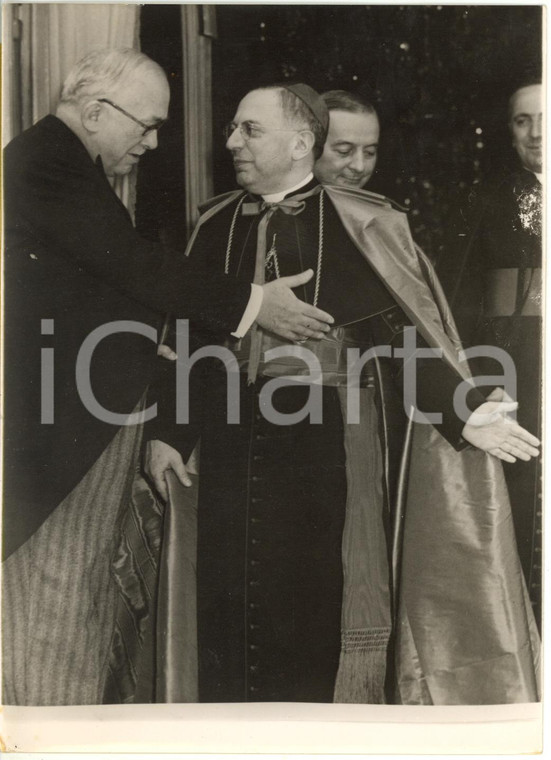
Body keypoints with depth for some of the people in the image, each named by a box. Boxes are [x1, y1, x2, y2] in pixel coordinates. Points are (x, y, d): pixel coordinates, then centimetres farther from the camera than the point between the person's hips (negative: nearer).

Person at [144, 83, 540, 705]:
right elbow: (186, 337, 11)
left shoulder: (359, 225, -2)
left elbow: (407, 329, -4)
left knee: (321, 601, 2)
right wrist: (166, 432, 4)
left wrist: (462, 413, -15)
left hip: (328, 444, -3)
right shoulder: (216, 226, 10)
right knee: (228, 600, 6)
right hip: (230, 446, 3)